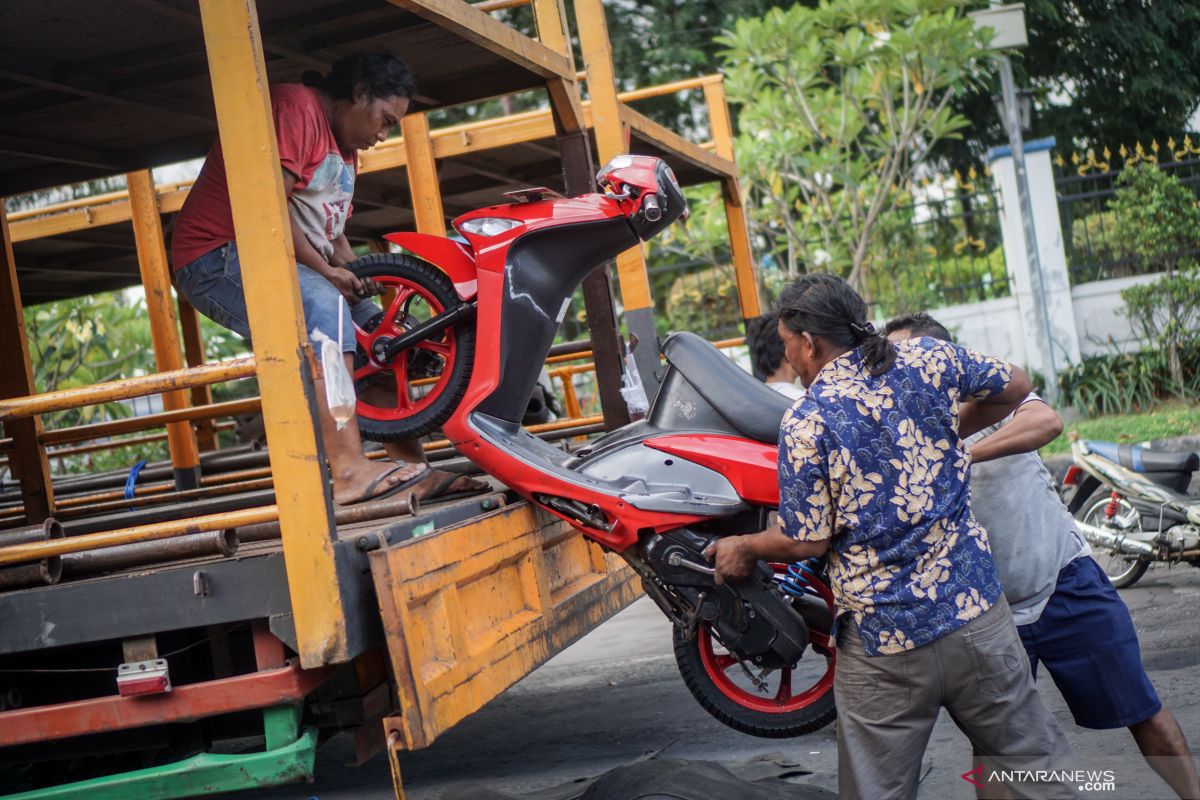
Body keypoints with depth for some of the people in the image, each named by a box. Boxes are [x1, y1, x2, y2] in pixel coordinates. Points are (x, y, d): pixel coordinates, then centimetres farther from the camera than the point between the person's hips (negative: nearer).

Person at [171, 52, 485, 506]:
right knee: (322, 306, -35)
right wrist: (326, 271, -20)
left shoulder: (346, 149, 22)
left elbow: (334, 234, 21)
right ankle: (348, 469, -44)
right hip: (218, 257, -11)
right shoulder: (296, 107, -12)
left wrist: (357, 280, 0)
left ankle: (413, 469, -1)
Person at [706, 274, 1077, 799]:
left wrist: (744, 547, 11)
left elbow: (808, 542, -8)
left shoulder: (804, 424, -12)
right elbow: (1016, 387, 15)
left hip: (883, 643, -3)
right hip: (977, 614, 4)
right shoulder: (930, 361, -2)